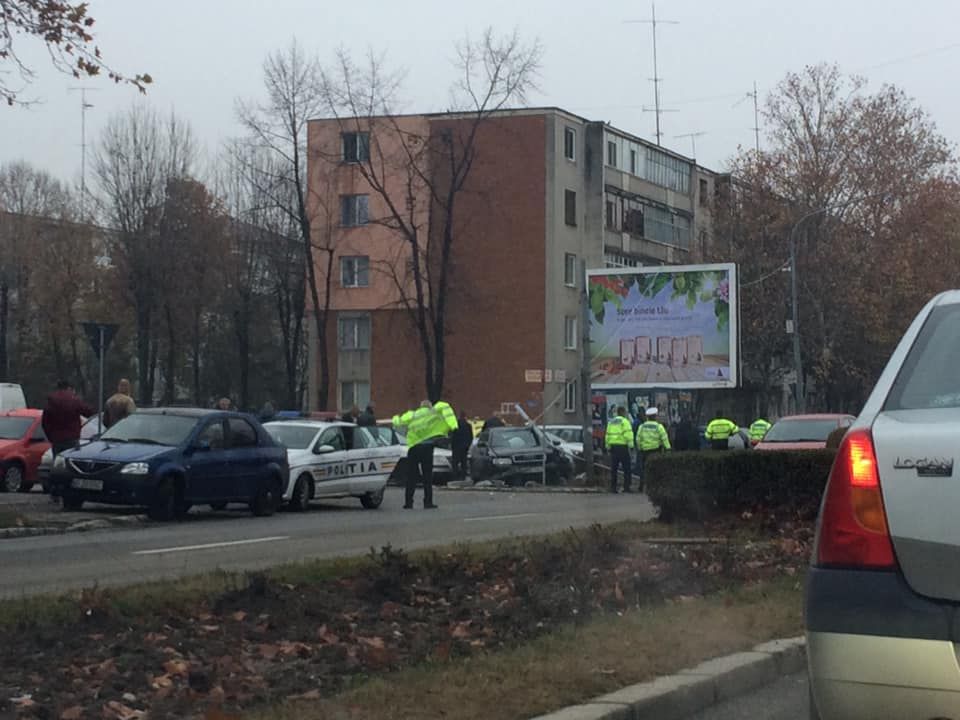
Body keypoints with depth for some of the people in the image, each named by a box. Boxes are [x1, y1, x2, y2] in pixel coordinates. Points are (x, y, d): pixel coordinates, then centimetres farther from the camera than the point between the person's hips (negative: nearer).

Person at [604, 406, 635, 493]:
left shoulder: (611, 422, 18)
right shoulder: (624, 421, -4)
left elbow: (607, 435, 19)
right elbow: (628, 434, -15)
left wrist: (608, 446, 22)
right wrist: (631, 445, -14)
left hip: (613, 446, 7)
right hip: (622, 446, -7)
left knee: (613, 468, 9)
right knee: (626, 467, -2)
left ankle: (613, 487, 6)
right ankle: (626, 487, -7)